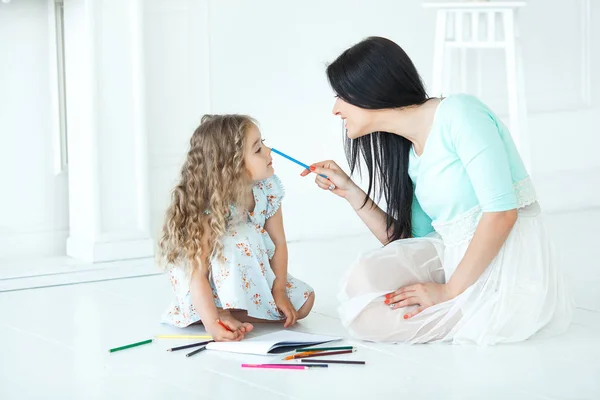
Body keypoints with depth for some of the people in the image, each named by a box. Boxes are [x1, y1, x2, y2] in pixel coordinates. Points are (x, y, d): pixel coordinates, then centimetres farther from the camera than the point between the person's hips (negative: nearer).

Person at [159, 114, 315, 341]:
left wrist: (279, 292, -17)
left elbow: (278, 243, -8)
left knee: (304, 302, -8)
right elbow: (198, 276, -35)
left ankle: (228, 313, -3)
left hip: (253, 276, 7)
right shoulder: (207, 211, -33)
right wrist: (212, 323, -46)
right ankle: (224, 314, -25)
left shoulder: (268, 189, -16)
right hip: (211, 287, -7)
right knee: (241, 239, -33)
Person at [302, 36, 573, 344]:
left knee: (366, 318, -12)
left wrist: (450, 291, -17)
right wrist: (349, 192, 9)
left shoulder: (458, 112, -13)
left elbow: (502, 212, -20)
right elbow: (410, 242, 13)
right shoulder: (411, 155, 13)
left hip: (510, 272, -8)